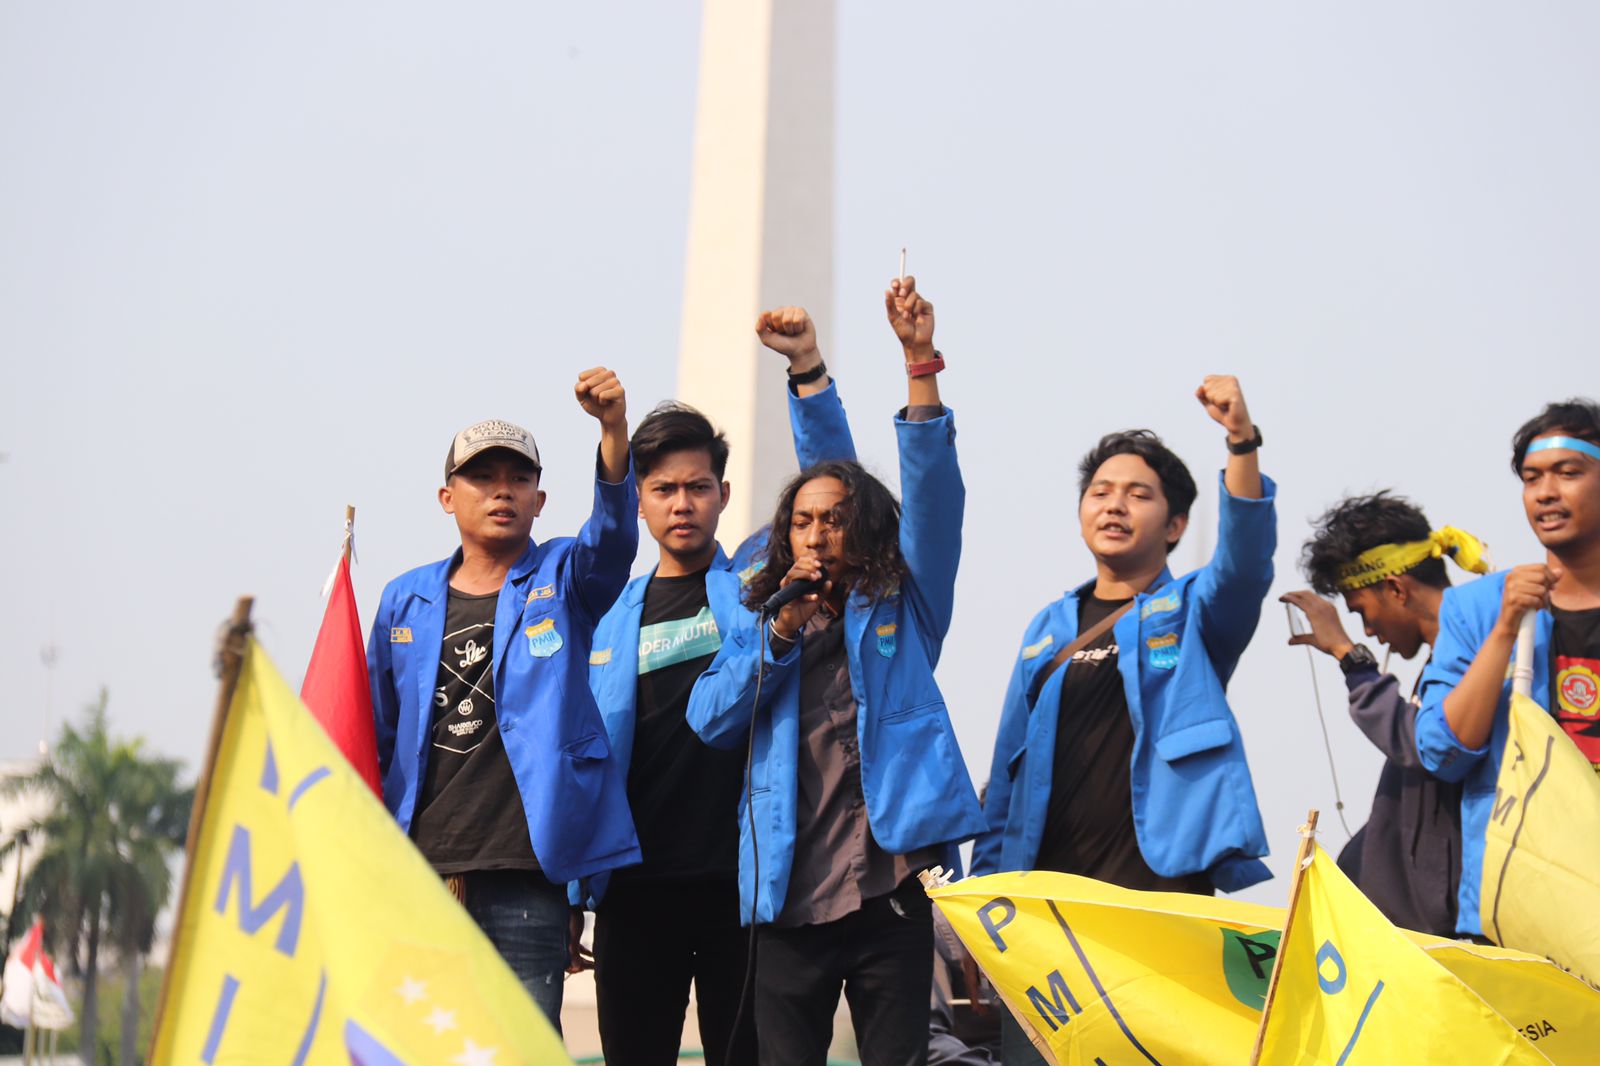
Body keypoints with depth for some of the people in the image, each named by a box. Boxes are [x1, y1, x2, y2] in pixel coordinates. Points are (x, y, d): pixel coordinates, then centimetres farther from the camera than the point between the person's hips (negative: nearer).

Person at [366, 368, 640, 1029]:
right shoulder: (405, 600, 13)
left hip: (523, 877, -3)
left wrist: (613, 427, -33)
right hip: (415, 873, 3)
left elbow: (614, 535, -16)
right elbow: (376, 734, 17)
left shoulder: (562, 582, 6)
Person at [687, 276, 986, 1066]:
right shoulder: (758, 622, 17)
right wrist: (780, 633, -7)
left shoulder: (903, 609, 10)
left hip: (890, 887, -2)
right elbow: (709, 718, 3)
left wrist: (920, 360, -13)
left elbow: (933, 493, -3)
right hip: (789, 895, 2)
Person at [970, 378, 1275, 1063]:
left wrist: (1242, 443, -31)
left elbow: (1246, 557, -16)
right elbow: (1010, 769, 16)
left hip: (1160, 887, -4)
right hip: (1045, 893, 4)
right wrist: (983, 895, 9)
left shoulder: (1191, 612, 7)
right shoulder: (1049, 628, 16)